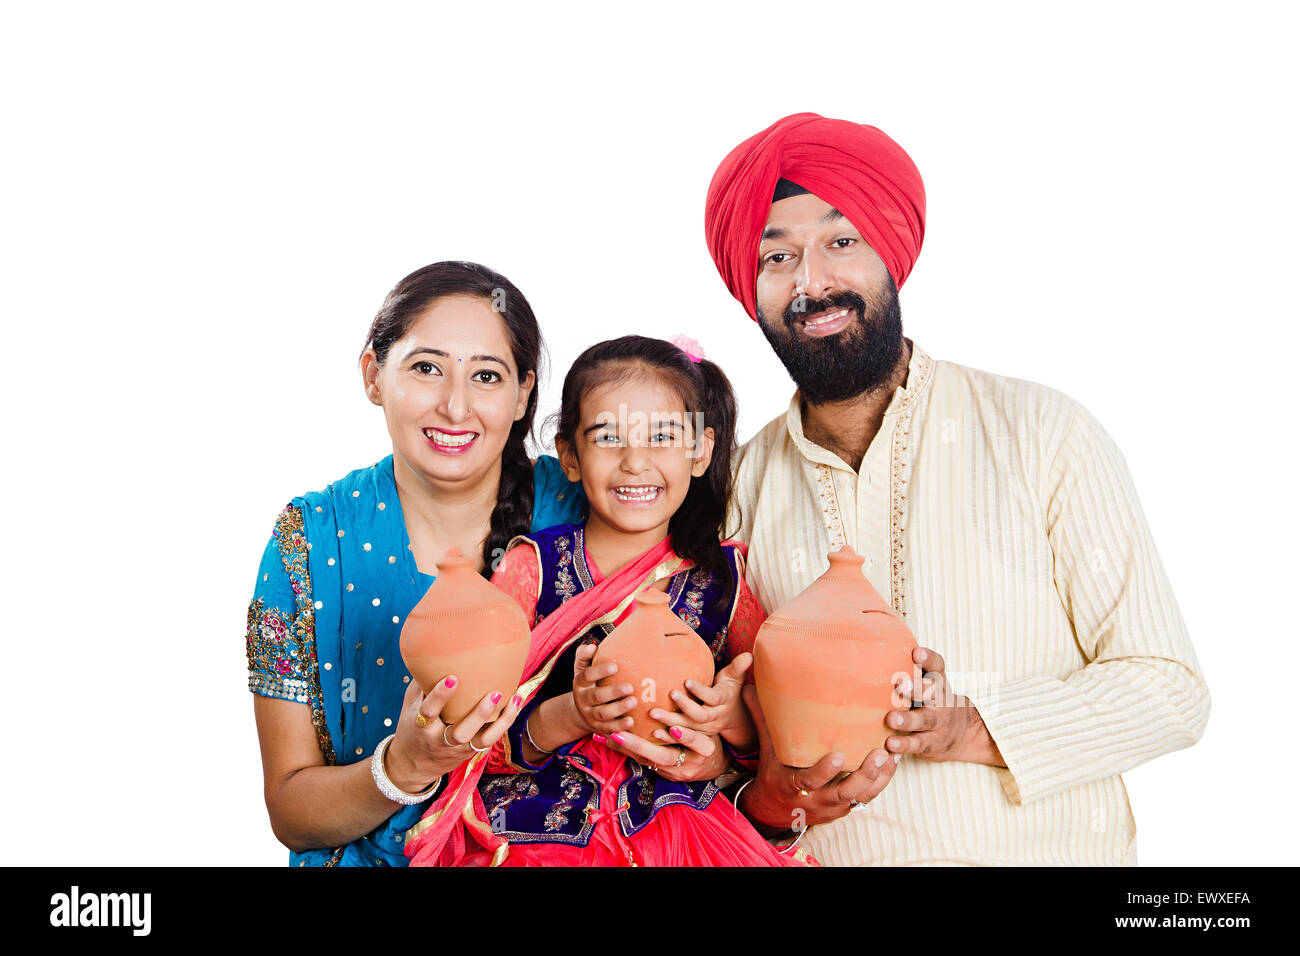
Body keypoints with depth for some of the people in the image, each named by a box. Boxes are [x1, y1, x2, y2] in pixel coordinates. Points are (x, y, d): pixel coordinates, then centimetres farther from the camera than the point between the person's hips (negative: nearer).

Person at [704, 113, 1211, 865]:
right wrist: (767, 800, -10)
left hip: (1048, 850, -1)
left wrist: (981, 728, -14)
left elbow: (1170, 688, -1)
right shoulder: (742, 485, 2)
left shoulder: (1044, 434, -3)